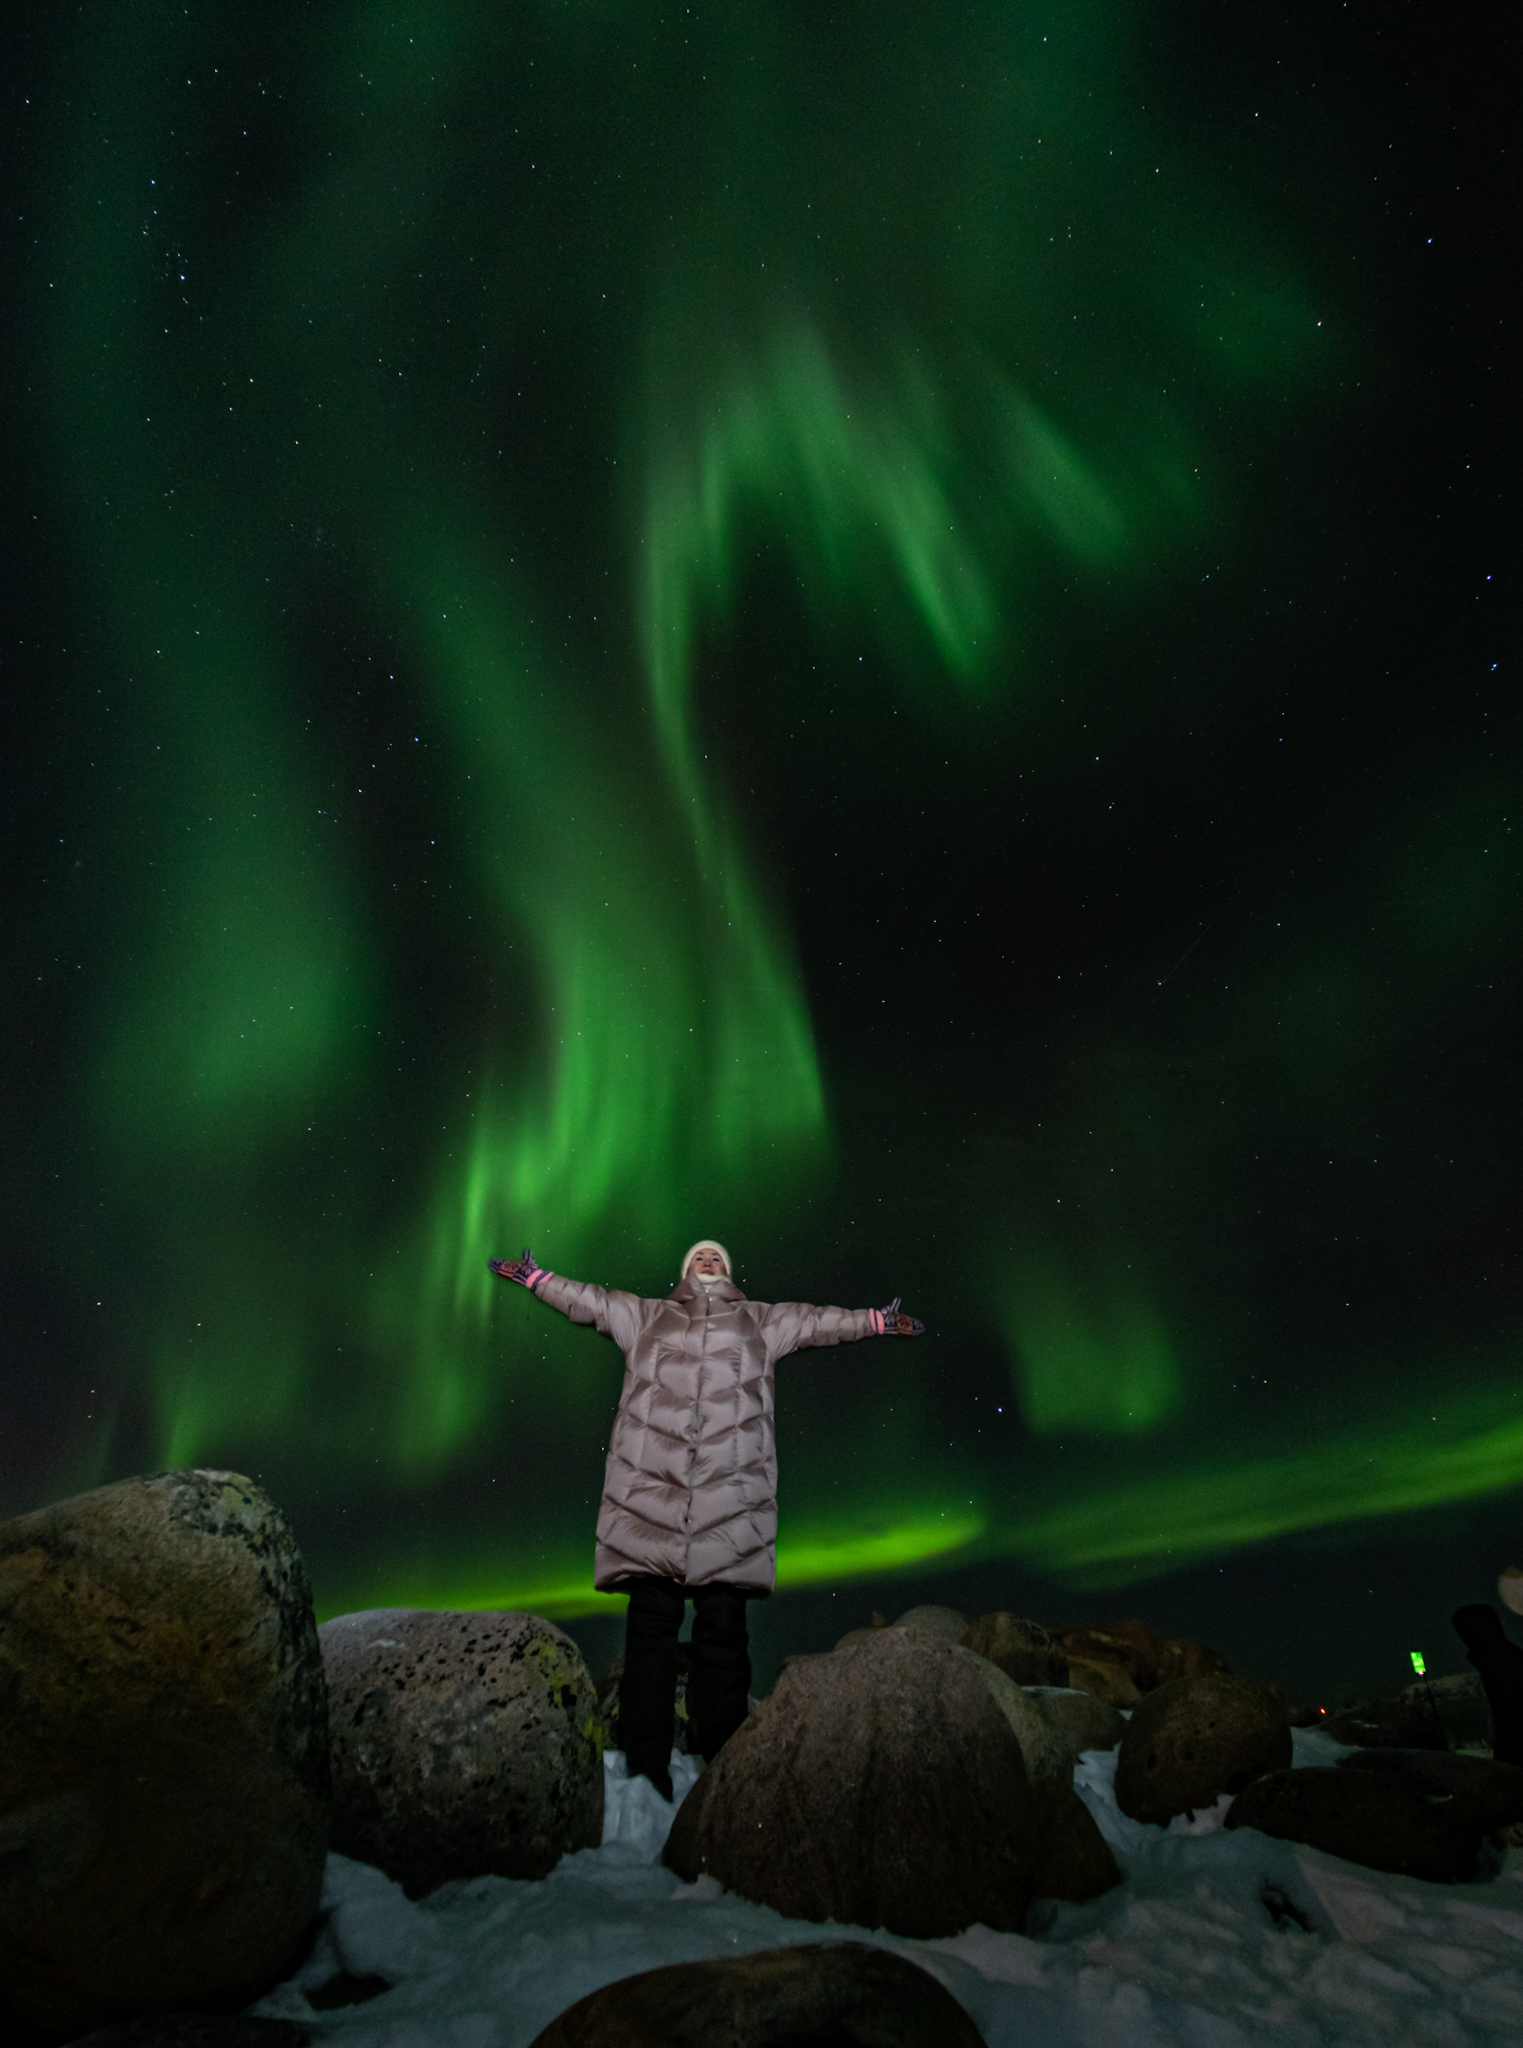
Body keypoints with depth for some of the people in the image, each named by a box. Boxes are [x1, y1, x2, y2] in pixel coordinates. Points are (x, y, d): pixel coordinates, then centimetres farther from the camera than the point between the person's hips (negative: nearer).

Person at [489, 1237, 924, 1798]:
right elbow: (587, 1298, 29)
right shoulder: (646, 1316, 22)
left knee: (723, 1630, 0)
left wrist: (879, 1320, 32)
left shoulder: (760, 1321, 22)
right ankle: (645, 1768, 6)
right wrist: (533, 1277, 33)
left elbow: (820, 1320, 28)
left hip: (730, 1497, 0)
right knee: (651, 1627, -1)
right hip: (650, 1490, 0)